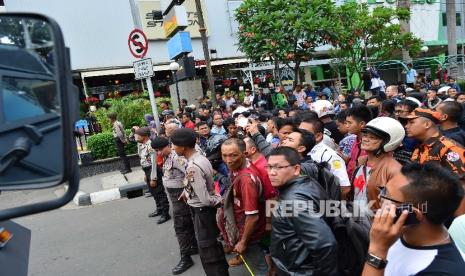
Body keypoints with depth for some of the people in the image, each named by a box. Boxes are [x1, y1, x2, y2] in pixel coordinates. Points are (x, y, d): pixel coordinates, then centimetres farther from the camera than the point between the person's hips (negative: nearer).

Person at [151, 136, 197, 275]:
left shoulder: (176, 157, -23)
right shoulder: (167, 157, 7)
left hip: (180, 194, -9)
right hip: (174, 194, 9)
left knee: (180, 226, -3)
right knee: (187, 223, 20)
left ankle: (185, 258, 7)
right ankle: (194, 246, 34)